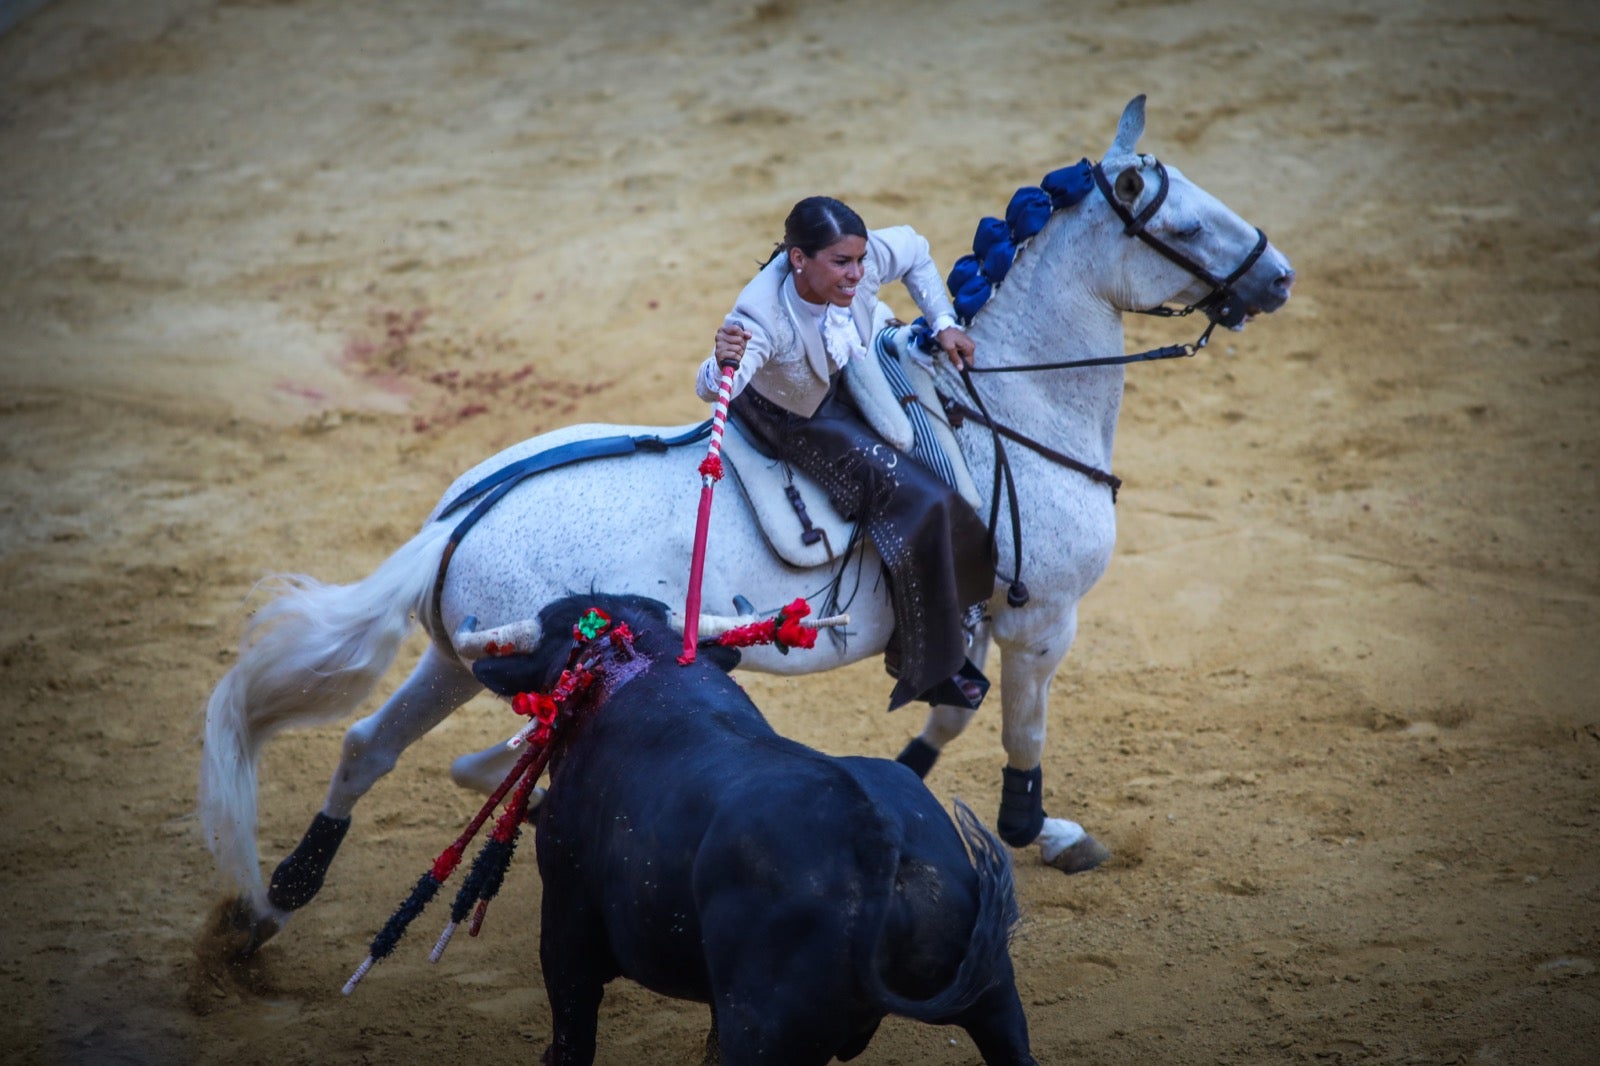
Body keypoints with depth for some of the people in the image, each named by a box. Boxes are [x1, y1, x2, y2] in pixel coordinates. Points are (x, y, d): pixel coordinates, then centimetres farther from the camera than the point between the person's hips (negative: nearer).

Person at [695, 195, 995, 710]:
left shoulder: (865, 259, -27)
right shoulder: (763, 317, -43)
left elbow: (915, 251, -4)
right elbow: (712, 388, -54)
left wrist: (944, 324, -8)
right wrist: (720, 364, -76)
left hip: (847, 384, 7)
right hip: (794, 421, -7)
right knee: (917, 502, -15)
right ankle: (926, 666, 1)